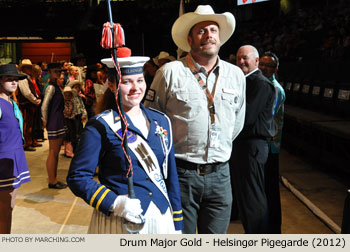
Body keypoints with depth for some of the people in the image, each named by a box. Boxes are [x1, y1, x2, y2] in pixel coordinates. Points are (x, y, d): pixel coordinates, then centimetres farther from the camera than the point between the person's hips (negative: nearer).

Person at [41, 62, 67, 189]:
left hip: (59, 122, 10)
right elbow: (44, 106, -22)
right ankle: (52, 181, 7)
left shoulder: (56, 86, 15)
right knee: (53, 153, -2)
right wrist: (46, 121, -13)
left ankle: (54, 179, 23)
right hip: (54, 123, -10)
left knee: (56, 152, 14)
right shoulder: (51, 87, -14)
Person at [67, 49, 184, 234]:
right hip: (118, 222, -4)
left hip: (160, 217, 5)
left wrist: (177, 224, 10)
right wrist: (114, 203, -21)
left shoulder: (161, 121, 6)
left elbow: (171, 176, 9)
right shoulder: (100, 127, -8)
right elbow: (77, 177, -9)